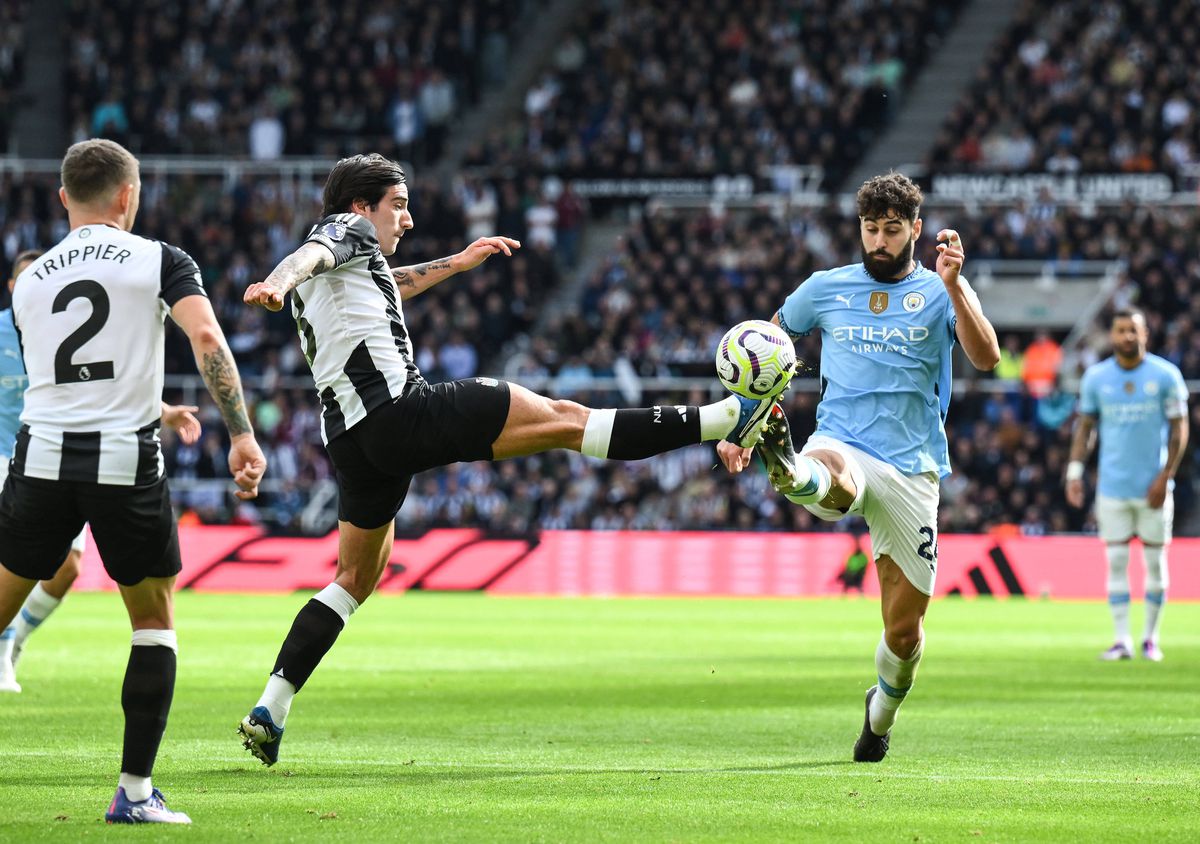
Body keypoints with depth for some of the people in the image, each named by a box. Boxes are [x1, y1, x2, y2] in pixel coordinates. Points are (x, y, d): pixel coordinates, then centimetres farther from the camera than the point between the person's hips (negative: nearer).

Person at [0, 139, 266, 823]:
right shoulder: (159, 261, 2)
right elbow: (206, 338, -15)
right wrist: (243, 435, -16)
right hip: (127, 461, -3)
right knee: (155, 621, 12)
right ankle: (135, 792, 7)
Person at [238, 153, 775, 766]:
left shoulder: (328, 277, 29)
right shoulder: (344, 229, 3)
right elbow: (310, 257, -21)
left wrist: (457, 263, 59)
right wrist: (278, 282, -44)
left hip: (354, 438, 9)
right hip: (402, 410, -9)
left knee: (355, 579, 17)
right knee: (564, 420, -9)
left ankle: (269, 712, 8)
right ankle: (730, 418, -11)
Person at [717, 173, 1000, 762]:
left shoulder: (941, 293, 6)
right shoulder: (826, 289, 11)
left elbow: (986, 358, -12)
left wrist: (953, 286, -24)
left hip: (912, 470, 0)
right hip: (841, 446, 0)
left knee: (905, 630, 4)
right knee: (829, 479, -41)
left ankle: (882, 711, 31)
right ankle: (788, 472, -76)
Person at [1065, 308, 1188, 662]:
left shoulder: (1165, 375, -2)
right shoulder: (1096, 377, 3)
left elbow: (1179, 428, 0)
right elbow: (1086, 426, 11)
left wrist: (1165, 476, -8)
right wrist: (1075, 471, 1)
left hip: (1152, 487, -1)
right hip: (1113, 486, 1)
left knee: (1155, 562, 3)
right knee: (1116, 561, -1)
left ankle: (1151, 637, 14)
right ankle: (1122, 639, 3)